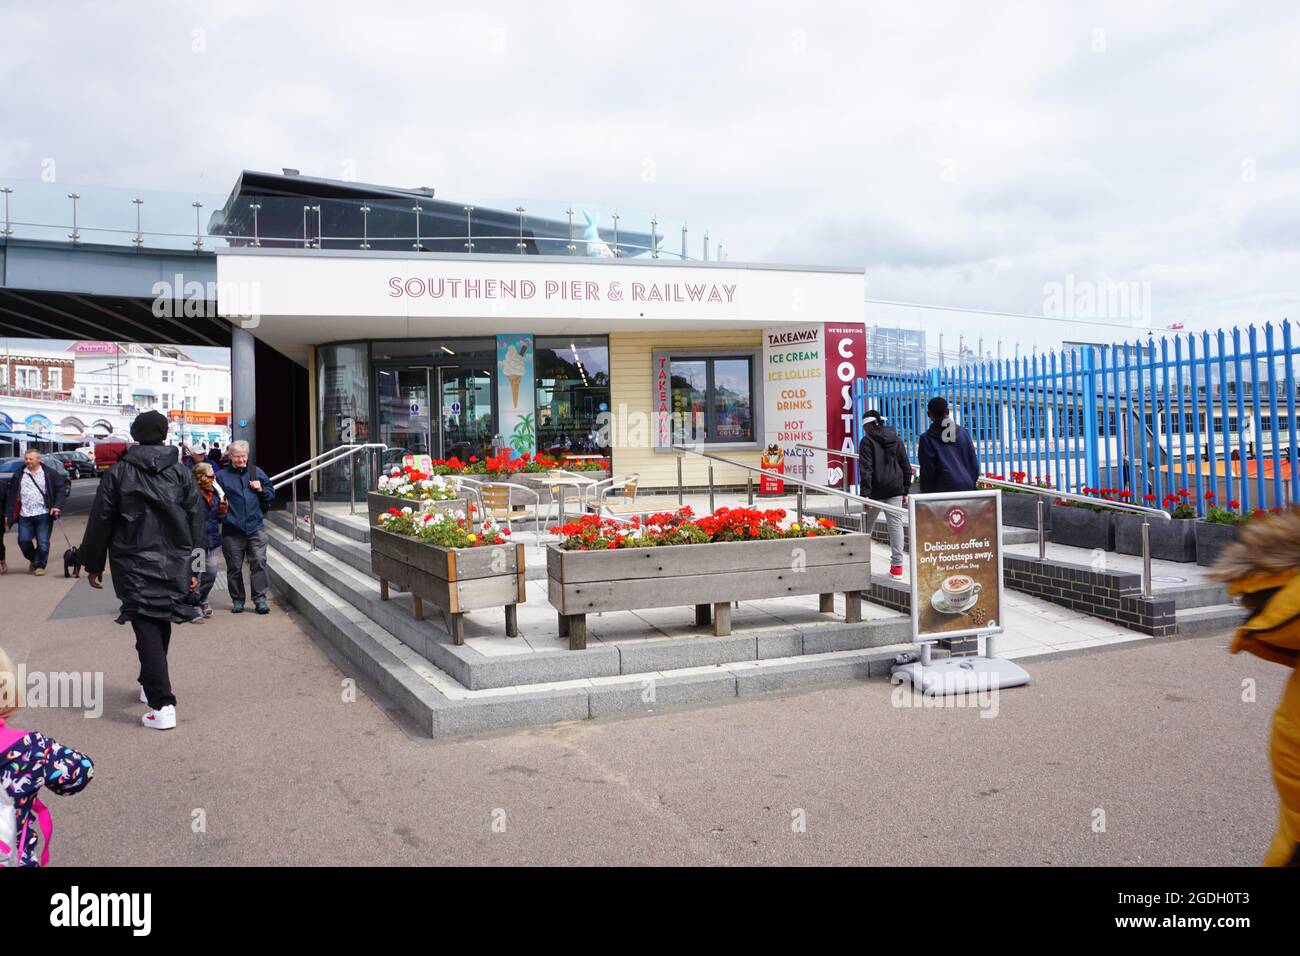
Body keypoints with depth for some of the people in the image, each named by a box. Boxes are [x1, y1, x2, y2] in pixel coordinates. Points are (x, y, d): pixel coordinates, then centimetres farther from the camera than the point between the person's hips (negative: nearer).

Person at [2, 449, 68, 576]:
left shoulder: (50, 474, 1)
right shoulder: (19, 476, 9)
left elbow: (61, 489, 2)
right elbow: (11, 495, 10)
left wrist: (57, 506, -10)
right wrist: (8, 514, 6)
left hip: (44, 515, -3)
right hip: (25, 516, 3)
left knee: (43, 542, -1)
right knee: (23, 541, 1)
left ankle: (40, 565, 14)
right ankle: (33, 559, 27)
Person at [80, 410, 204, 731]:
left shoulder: (118, 474, -1)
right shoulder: (180, 472, 3)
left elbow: (100, 523, 1)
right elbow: (195, 520, 3)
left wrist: (94, 565, 11)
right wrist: (192, 565, 8)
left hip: (134, 566, -2)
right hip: (173, 564, 3)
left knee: (147, 631, -5)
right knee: (161, 626, 18)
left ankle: (162, 706, -14)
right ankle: (151, 687, 33)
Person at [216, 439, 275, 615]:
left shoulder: (257, 472, 10)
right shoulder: (222, 475, 3)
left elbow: (271, 496, 15)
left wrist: (261, 490, -2)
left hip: (255, 528, 1)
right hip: (232, 530, -1)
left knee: (259, 563, -6)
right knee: (234, 567, 7)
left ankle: (260, 600, -1)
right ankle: (237, 600, 18)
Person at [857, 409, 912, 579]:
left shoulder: (867, 441, -6)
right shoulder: (896, 439, 12)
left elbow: (865, 469, -14)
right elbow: (906, 466, 13)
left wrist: (865, 493, -17)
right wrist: (905, 491, 16)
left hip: (876, 490, -4)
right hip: (895, 489, 4)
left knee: (867, 525, 11)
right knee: (895, 524, 0)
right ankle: (897, 565, -6)